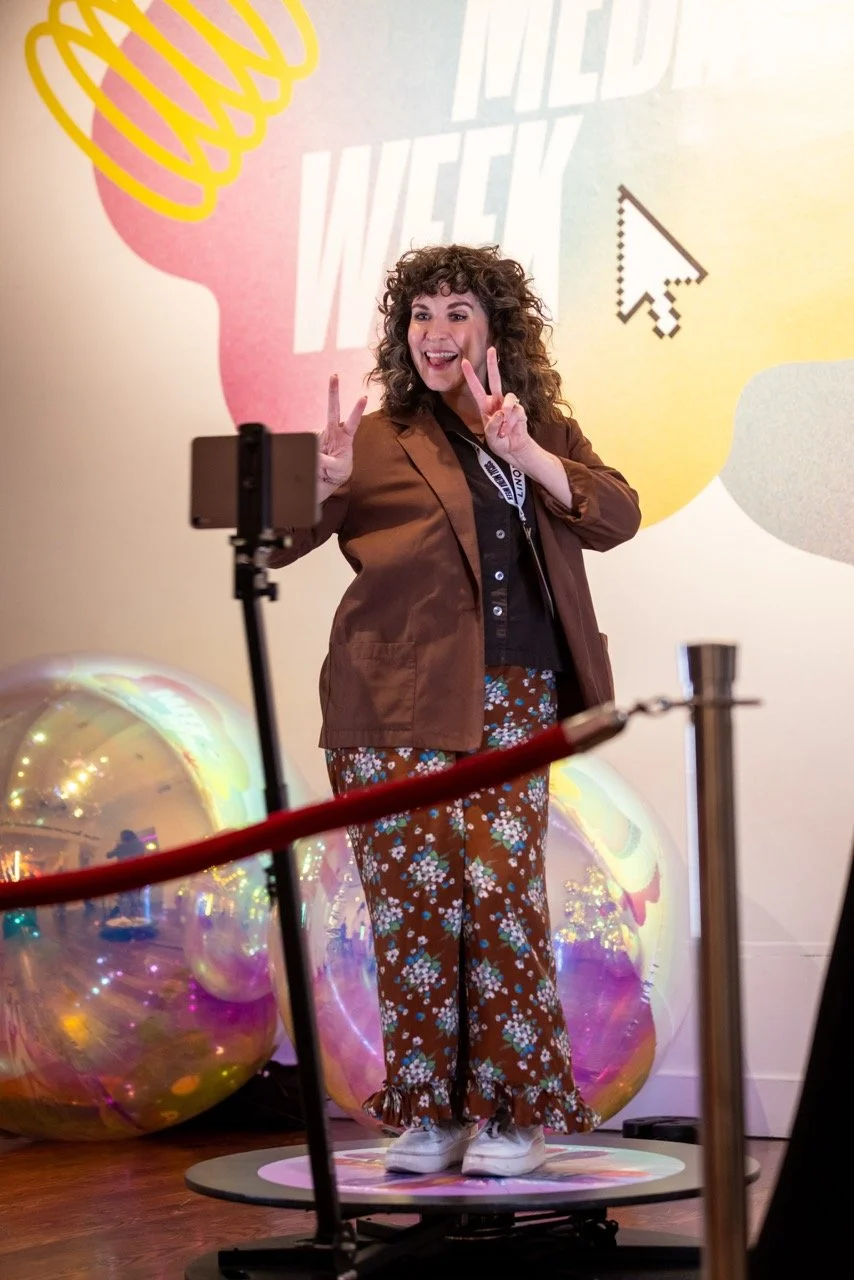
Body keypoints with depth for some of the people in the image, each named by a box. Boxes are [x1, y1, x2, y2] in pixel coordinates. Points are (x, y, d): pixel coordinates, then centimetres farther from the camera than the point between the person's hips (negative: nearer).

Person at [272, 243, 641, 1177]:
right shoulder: (382, 441, 6)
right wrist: (320, 484, -24)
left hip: (512, 705, 1)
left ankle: (510, 1116, 4)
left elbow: (617, 517, -2)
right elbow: (276, 541, -2)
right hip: (396, 710, -1)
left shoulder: (545, 430, 14)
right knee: (413, 901, -2)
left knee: (502, 894, -6)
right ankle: (425, 1116, 8)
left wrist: (524, 452, -16)